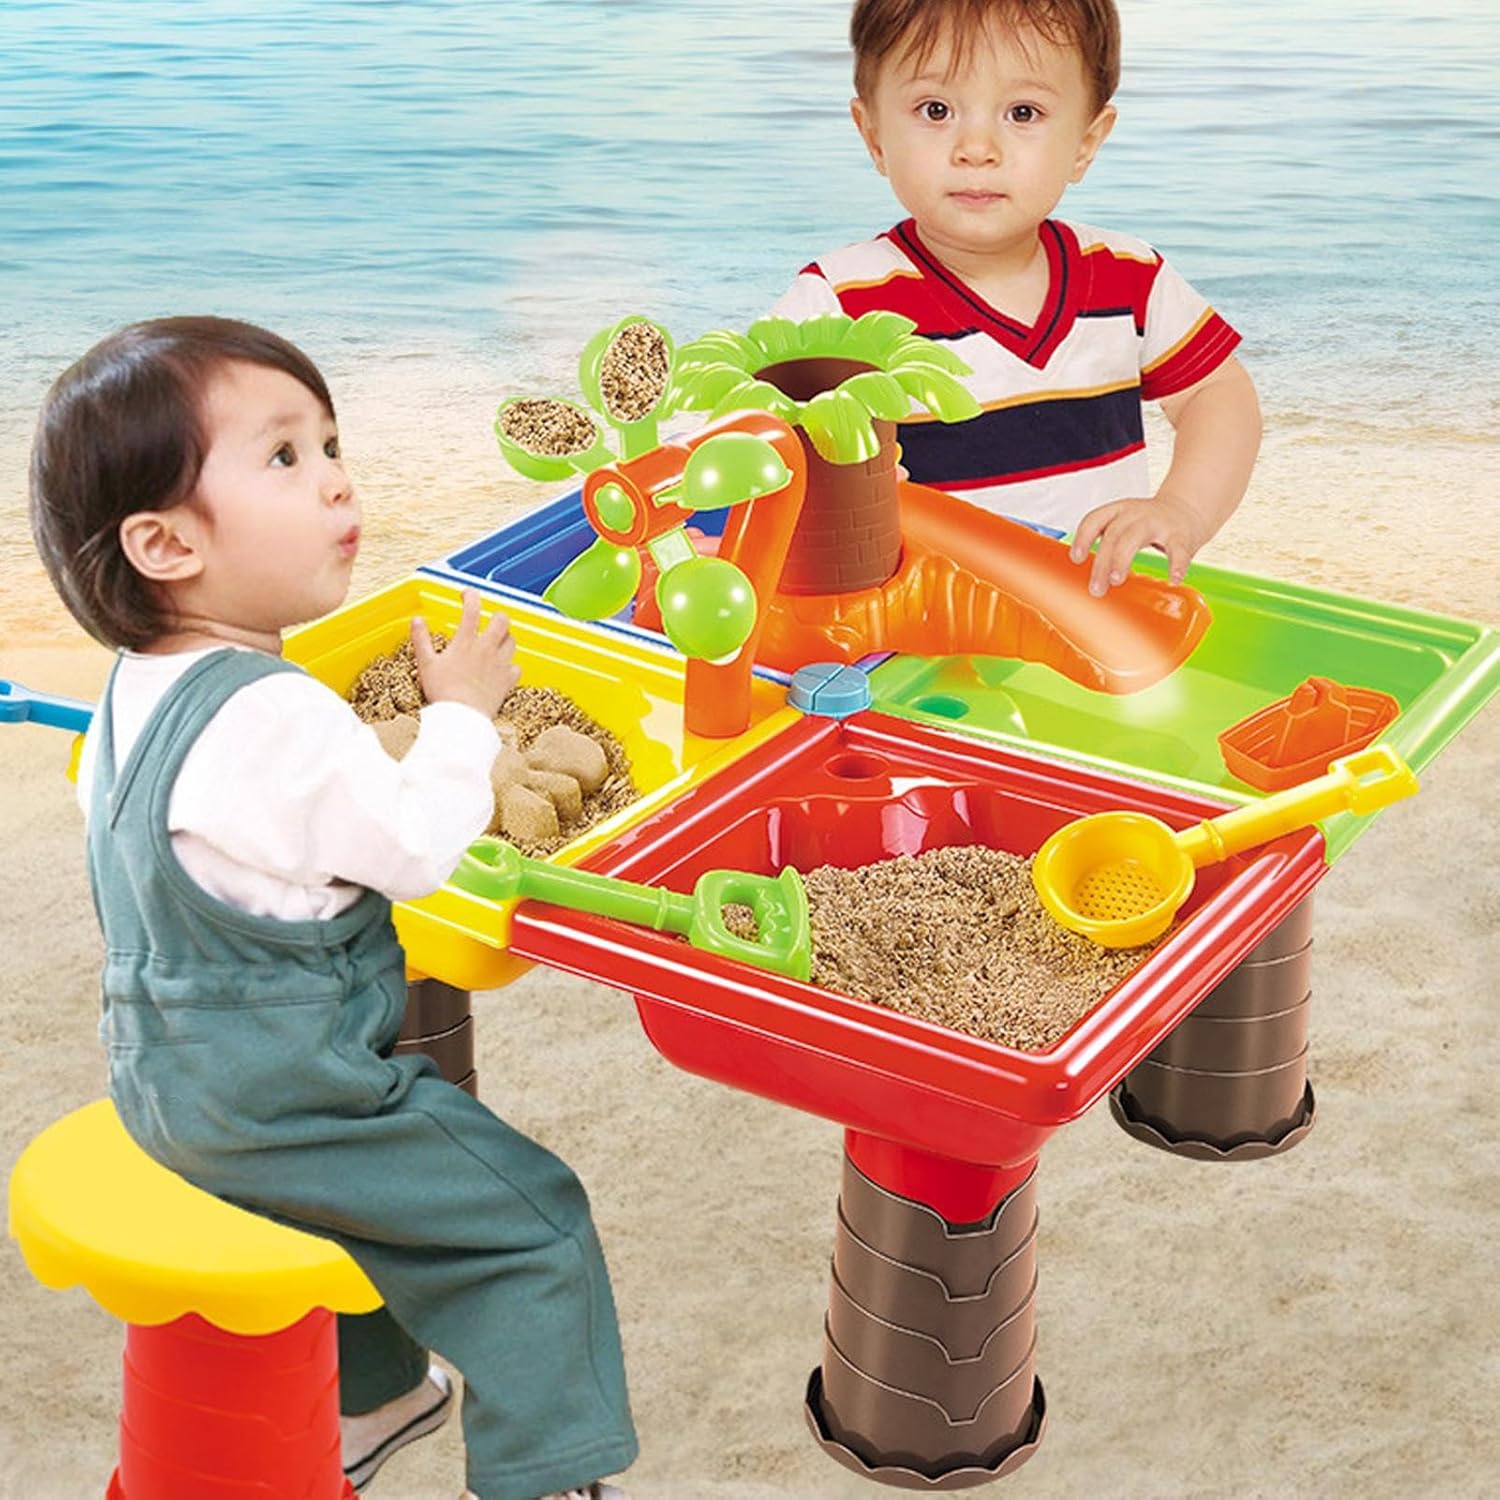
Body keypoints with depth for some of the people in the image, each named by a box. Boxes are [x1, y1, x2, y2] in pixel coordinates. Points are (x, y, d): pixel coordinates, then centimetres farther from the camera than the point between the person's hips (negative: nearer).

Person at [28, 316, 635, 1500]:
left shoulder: (137, 690, 1)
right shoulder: (274, 717, -29)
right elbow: (415, 849, -21)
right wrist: (461, 715, -6)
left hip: (173, 1078, 10)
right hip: (277, 1103, -10)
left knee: (368, 1191, 34)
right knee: (535, 1223, 0)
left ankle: (369, 1403, 50)